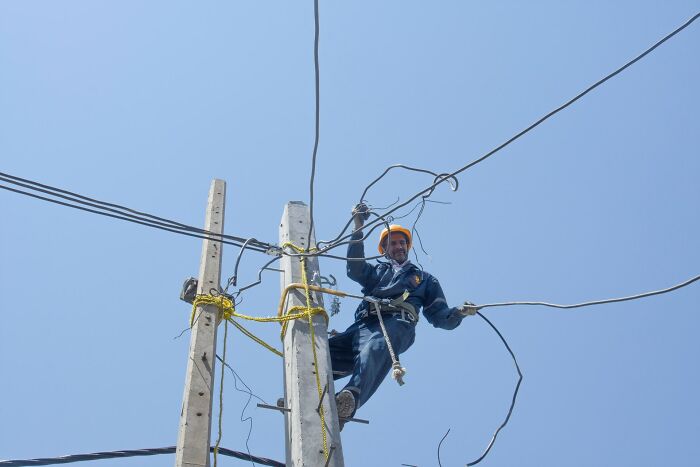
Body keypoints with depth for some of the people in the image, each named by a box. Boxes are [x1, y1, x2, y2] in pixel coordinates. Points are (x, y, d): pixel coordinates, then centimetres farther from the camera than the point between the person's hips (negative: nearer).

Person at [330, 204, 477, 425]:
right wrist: (358, 229, 9)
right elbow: (355, 270, 15)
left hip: (397, 324, -3)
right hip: (364, 324, 4)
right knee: (322, 350, -28)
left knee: (375, 348, -42)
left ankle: (351, 398, -67)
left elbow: (439, 316, 26)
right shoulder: (377, 270, 39)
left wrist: (459, 312, 2)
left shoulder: (425, 279, 37)